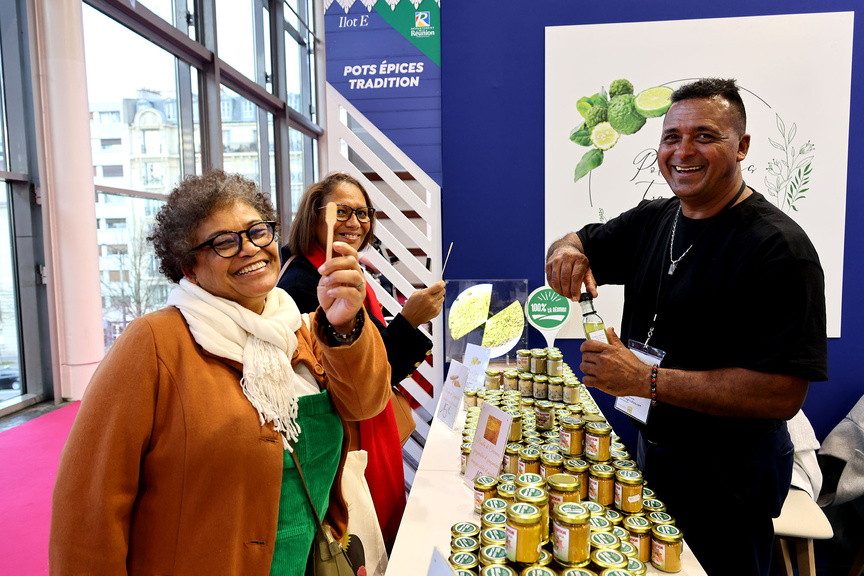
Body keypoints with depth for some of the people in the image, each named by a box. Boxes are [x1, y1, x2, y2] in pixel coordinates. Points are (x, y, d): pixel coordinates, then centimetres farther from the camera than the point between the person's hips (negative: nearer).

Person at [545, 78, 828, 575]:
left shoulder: (779, 246, -23)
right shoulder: (652, 220, -1)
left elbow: (782, 394, -28)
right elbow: (581, 245, 9)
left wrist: (646, 380, -30)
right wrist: (566, 252, -16)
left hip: (726, 475, -6)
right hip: (652, 448, 7)